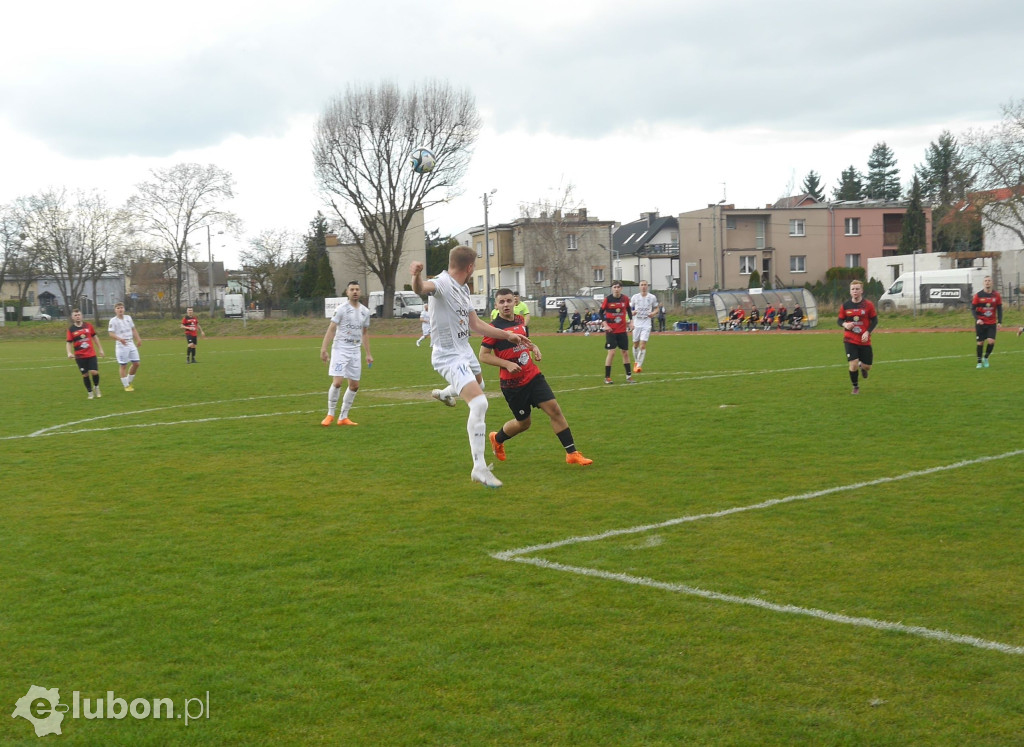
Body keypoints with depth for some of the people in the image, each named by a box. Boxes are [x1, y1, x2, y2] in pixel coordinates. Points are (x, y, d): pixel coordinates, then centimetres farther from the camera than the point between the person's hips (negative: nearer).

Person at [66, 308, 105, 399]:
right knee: (85, 375, 3)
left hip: (91, 354, 1)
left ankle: (96, 387, 17)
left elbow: (95, 337, 13)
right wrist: (69, 353, -16)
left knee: (94, 372, -11)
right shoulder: (71, 329, -1)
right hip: (79, 356, -1)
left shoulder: (88, 326, 3)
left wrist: (100, 349, 13)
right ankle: (90, 393, 19)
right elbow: (69, 342, 1)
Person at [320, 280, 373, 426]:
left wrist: (368, 354, 16)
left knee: (354, 385, 6)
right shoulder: (341, 309, -7)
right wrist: (323, 349, -18)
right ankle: (330, 414, 2)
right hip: (340, 349, -6)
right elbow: (331, 329, -10)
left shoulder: (365, 311, 9)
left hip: (355, 351, 6)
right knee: (337, 382, -15)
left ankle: (343, 417, 16)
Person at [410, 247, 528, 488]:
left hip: (465, 351, 10)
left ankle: (445, 393, 68)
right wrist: (416, 277, -69)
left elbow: (475, 324, 17)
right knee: (479, 403, -23)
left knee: (478, 384, 36)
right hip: (449, 357, -10)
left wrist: (508, 335, 17)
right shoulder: (443, 283, -22)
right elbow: (422, 288, -46)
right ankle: (479, 468, -17)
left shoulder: (463, 288, 8)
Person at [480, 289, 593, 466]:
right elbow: (483, 355, -12)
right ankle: (497, 438, 38)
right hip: (513, 383, -5)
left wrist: (534, 347, 5)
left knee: (554, 410, -5)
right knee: (523, 423, 7)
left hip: (533, 376, 5)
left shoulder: (520, 320, 7)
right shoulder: (495, 328, -13)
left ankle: (572, 453, 0)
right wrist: (507, 364, -22)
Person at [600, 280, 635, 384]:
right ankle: (607, 377, -1)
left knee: (625, 352, 7)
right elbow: (601, 312, -1)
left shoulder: (625, 299, 1)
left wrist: (631, 322, 4)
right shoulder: (607, 299, -8)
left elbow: (628, 310, 16)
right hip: (611, 330, -4)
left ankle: (629, 376, 16)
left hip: (622, 330, 4)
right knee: (611, 352, -10)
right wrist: (605, 325, -11)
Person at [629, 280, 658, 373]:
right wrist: (632, 312, -13)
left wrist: (653, 313, -8)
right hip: (636, 323, 2)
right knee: (635, 344, 9)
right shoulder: (635, 297, 3)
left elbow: (656, 308, 14)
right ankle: (636, 362, 30)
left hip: (646, 324, -2)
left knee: (643, 345, -12)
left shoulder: (652, 297, 2)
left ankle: (639, 365, -9)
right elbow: (629, 309, 10)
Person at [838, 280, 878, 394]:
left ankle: (862, 367, 45)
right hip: (850, 340, 0)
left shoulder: (868, 305, -4)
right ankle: (855, 387, 10)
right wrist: (845, 324, -16)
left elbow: (874, 321, 1)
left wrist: (867, 332, -14)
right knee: (853, 364, -14)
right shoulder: (845, 306, -1)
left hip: (864, 340, 0)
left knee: (867, 367, 4)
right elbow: (840, 320, 8)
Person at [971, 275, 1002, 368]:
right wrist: (977, 319, -17)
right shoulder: (978, 295, -4)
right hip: (980, 323, -1)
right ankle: (979, 362, 16)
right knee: (980, 343, 1)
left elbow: (999, 309, 7)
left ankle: (986, 358, 12)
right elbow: (973, 308, -2)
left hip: (992, 323, 1)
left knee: (991, 341, -12)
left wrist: (999, 322, -1)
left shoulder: (996, 295, 1)